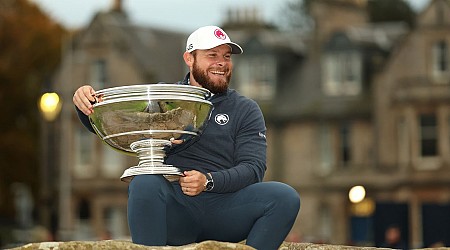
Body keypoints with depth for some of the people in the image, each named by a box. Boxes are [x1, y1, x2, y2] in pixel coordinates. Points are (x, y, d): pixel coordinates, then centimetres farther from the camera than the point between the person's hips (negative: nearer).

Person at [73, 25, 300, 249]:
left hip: (223, 208, 1)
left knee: (286, 197, -23)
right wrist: (86, 101, -14)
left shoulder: (246, 110, 14)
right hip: (173, 210, -1)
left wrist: (209, 181, -19)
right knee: (145, 184, -33)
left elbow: (253, 168, 1)